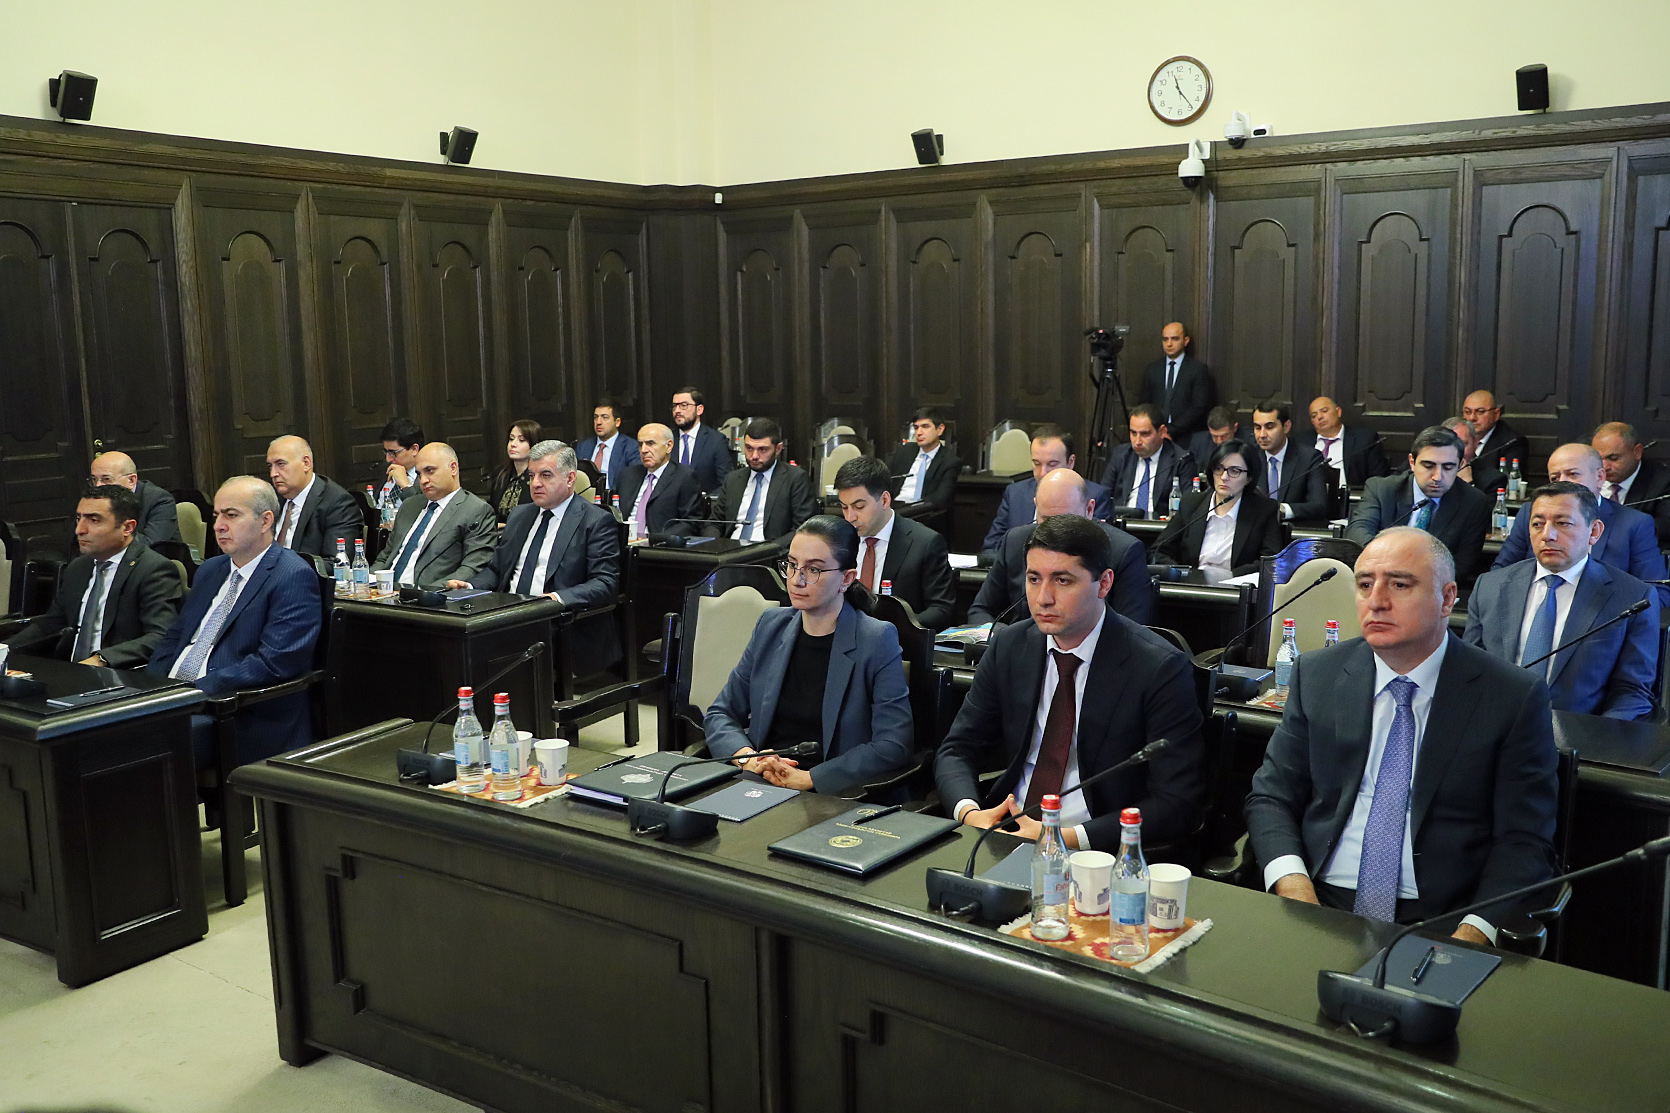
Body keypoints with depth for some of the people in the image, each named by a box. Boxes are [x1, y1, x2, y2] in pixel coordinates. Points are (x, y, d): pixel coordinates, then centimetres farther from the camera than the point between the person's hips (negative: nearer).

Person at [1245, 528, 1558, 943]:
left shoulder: (1515, 697, 1)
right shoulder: (1316, 675, 9)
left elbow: (1524, 841, 0)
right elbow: (1271, 796, 10)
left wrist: (1472, 935, -16)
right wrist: (1291, 882, -10)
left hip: (1438, 928, -1)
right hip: (1317, 913, 2)